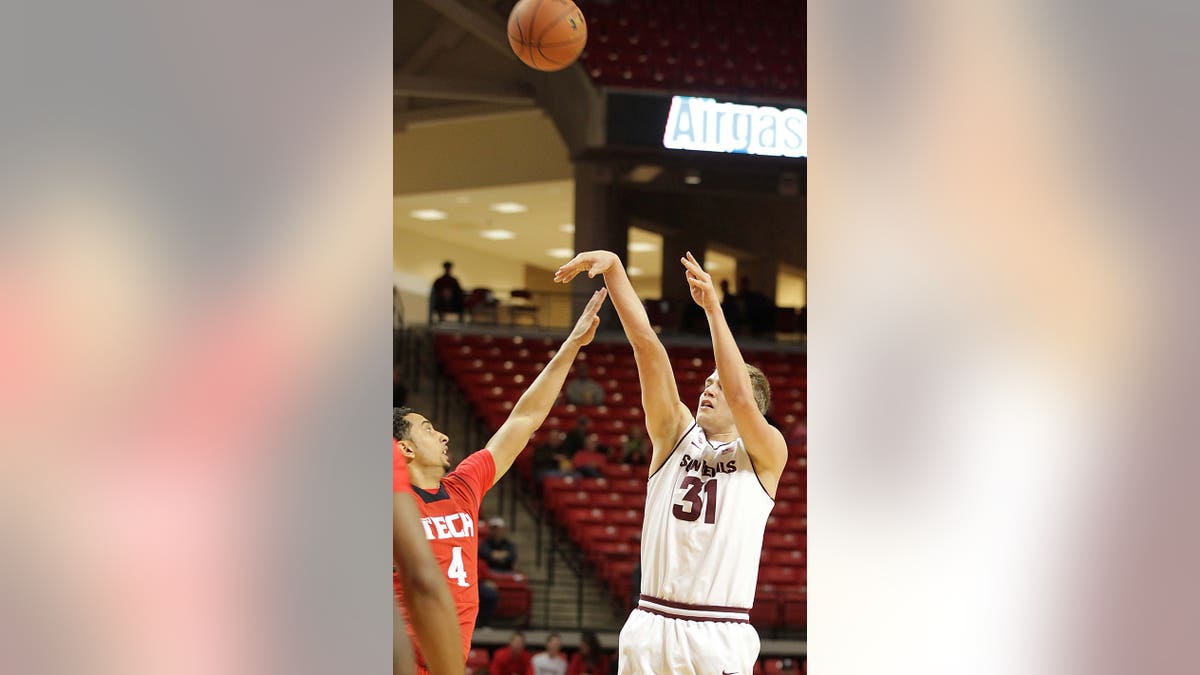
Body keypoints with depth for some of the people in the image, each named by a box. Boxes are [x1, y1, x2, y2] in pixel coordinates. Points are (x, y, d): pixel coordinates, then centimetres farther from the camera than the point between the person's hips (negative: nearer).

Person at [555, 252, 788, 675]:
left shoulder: (765, 455, 4)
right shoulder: (676, 434, 12)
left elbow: (741, 398, -16)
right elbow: (646, 343, 3)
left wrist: (713, 308, -19)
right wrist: (613, 269, -4)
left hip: (720, 638, -3)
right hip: (652, 626, 3)